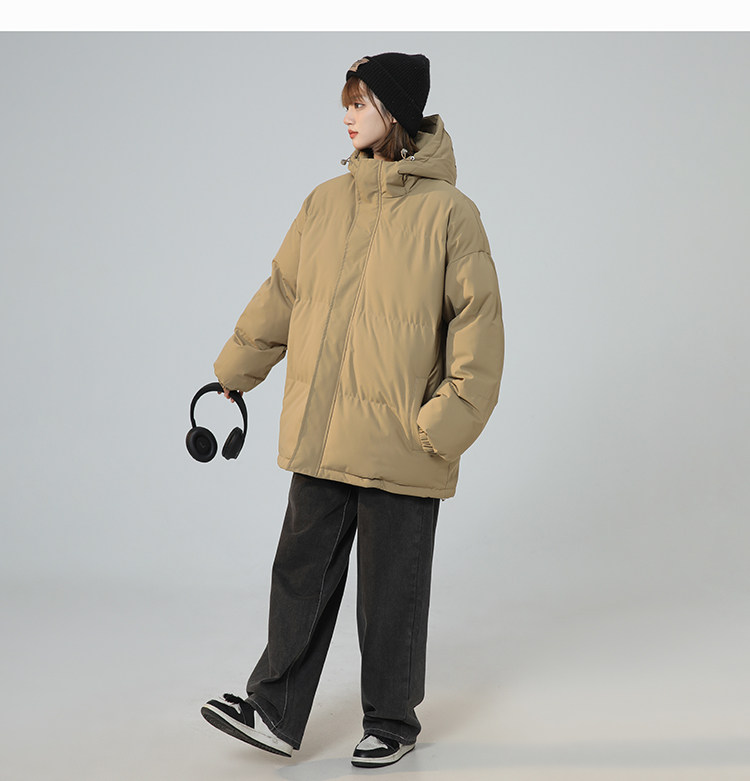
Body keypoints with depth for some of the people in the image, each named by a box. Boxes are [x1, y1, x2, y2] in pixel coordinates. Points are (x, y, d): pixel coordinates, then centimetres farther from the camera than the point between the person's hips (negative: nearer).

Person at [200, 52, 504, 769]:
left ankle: (391, 722, 27)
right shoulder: (326, 202, 8)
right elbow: (281, 294, 18)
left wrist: (445, 423, -14)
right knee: (301, 575, 11)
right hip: (320, 435, 4)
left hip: (401, 446, -4)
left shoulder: (448, 212, -6)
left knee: (393, 590, 8)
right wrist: (235, 369, 23)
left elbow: (478, 323, -8)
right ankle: (275, 712, 24)